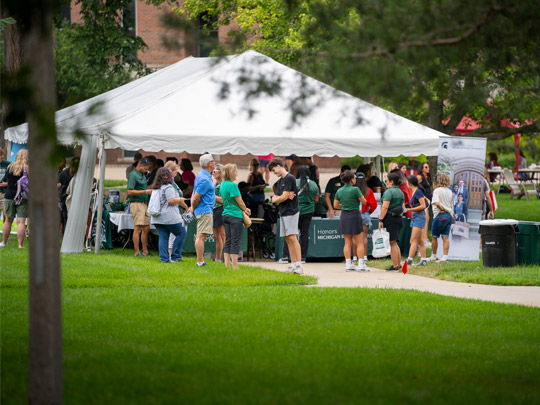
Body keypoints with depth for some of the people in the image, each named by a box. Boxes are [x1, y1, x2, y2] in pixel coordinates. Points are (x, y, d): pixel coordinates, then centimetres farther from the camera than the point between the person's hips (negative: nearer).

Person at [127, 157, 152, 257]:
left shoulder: (143, 175, 18)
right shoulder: (133, 175, -10)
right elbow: (130, 191, -18)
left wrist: (150, 190, 11)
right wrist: (145, 192, -19)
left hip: (144, 203, 9)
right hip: (136, 203, -9)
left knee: (146, 228, 9)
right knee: (138, 228, -10)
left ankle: (145, 251, 14)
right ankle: (137, 252, -9)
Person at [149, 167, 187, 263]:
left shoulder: (155, 188, 16)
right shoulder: (168, 187, -12)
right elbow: (171, 200, -18)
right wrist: (180, 200, 1)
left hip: (157, 218, 8)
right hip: (169, 216, -8)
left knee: (163, 237, 7)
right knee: (181, 233, 5)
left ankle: (164, 258, 1)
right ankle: (175, 256, 2)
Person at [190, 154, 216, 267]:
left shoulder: (202, 175, 14)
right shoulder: (205, 179, -19)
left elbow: (195, 194, 20)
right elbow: (196, 198, -19)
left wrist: (193, 207, 17)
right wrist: (193, 208, -3)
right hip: (205, 210, -10)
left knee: (200, 236, 12)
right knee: (201, 236, -10)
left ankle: (200, 260, 15)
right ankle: (200, 261, -11)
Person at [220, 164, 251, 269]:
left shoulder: (222, 185, 12)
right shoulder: (232, 185, -16)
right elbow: (239, 201, -11)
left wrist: (244, 208, 14)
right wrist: (245, 210, 8)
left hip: (226, 214, 9)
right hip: (235, 216, -9)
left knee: (228, 241, 10)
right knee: (235, 242, -4)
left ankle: (227, 264, 10)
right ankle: (234, 266, -3)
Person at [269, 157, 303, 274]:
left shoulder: (289, 178, -10)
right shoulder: (280, 181, 18)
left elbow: (284, 197, -15)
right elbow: (274, 199, 13)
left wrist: (276, 199, 6)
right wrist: (284, 197, -7)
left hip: (291, 212, -9)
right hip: (283, 212, 9)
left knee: (292, 238, -15)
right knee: (288, 239, 6)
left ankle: (299, 265, -18)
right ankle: (293, 265, 6)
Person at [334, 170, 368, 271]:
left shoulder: (339, 191, 3)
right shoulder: (355, 189, -14)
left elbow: (335, 205, 9)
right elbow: (364, 201, -6)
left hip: (344, 216, 5)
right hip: (354, 216, -5)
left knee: (347, 243, 10)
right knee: (359, 243, 2)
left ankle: (348, 264, 8)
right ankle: (361, 264, -1)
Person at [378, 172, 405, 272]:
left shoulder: (389, 192, -11)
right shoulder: (401, 192, 16)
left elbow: (385, 207, -18)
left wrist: (380, 220, -17)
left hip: (390, 218, -9)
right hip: (399, 218, 9)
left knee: (392, 243, -6)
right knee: (395, 243, 16)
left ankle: (395, 266, -7)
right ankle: (398, 264, 16)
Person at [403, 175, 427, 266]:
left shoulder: (418, 191, -14)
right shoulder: (414, 191, 14)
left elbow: (423, 206, -18)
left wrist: (410, 209, -18)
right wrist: (408, 207, 10)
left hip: (419, 217, -10)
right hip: (415, 217, 10)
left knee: (413, 240, -12)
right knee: (420, 241, 9)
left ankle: (409, 260, -16)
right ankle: (423, 260, 11)